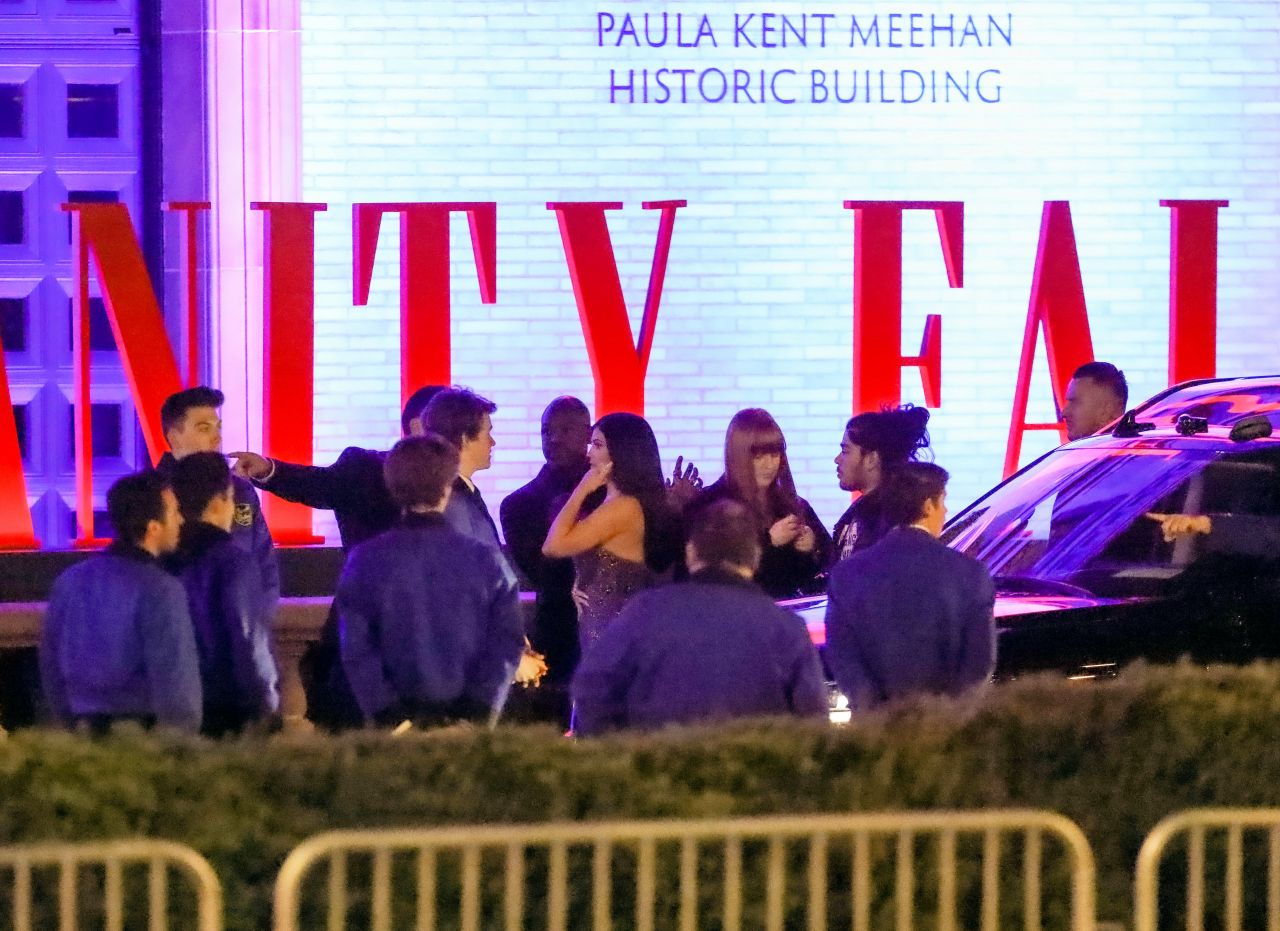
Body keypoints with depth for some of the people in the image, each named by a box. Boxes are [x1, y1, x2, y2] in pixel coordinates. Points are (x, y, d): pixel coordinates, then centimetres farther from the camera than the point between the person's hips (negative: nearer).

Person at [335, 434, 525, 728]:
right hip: (469, 723, 1)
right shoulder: (485, 560, -1)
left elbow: (356, 647, -8)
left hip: (397, 725, -1)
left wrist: (386, 715, -9)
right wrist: (478, 713, -6)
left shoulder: (366, 561, -3)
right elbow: (507, 642, -4)